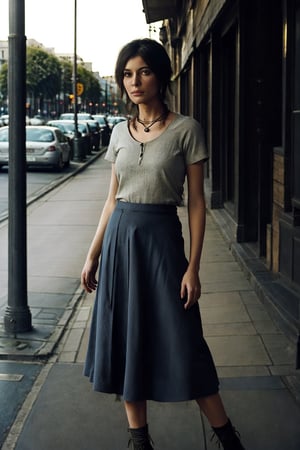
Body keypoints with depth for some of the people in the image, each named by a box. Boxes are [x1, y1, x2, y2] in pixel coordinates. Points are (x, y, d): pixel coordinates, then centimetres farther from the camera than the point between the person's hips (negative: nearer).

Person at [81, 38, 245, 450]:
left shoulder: (185, 130, -6)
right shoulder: (120, 133, 8)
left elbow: (196, 203, -6)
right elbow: (112, 199, 13)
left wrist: (193, 267, -11)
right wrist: (93, 255, 10)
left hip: (161, 236, -5)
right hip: (120, 236, 5)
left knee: (181, 340, -3)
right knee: (125, 338, 7)